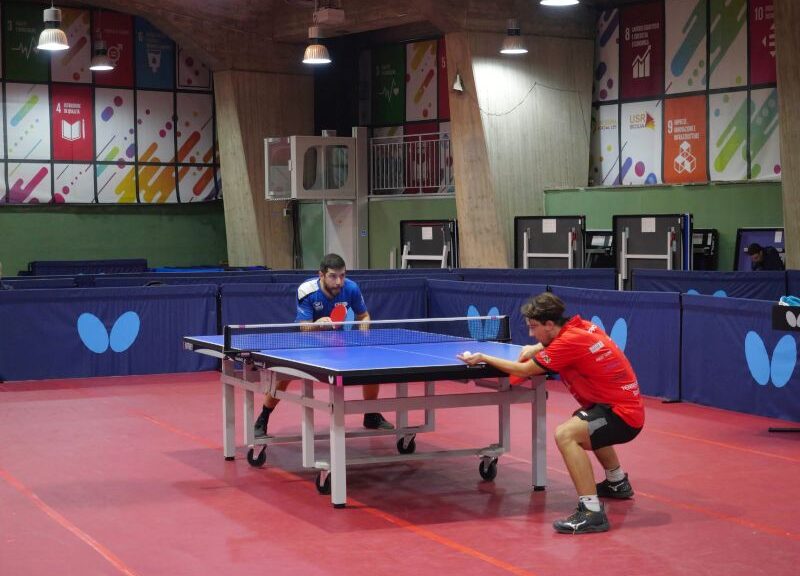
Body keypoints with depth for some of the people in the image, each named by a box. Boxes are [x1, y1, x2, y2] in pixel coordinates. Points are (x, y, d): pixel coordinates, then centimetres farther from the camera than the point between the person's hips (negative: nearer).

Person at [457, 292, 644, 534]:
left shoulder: (569, 342, -21)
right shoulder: (581, 325, 4)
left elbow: (524, 370, -13)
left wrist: (482, 358, -3)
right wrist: (536, 349, 11)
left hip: (623, 414, -11)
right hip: (628, 404, 11)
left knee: (565, 434, -28)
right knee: (582, 422, 38)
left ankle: (592, 513, -30)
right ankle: (617, 482, 55)